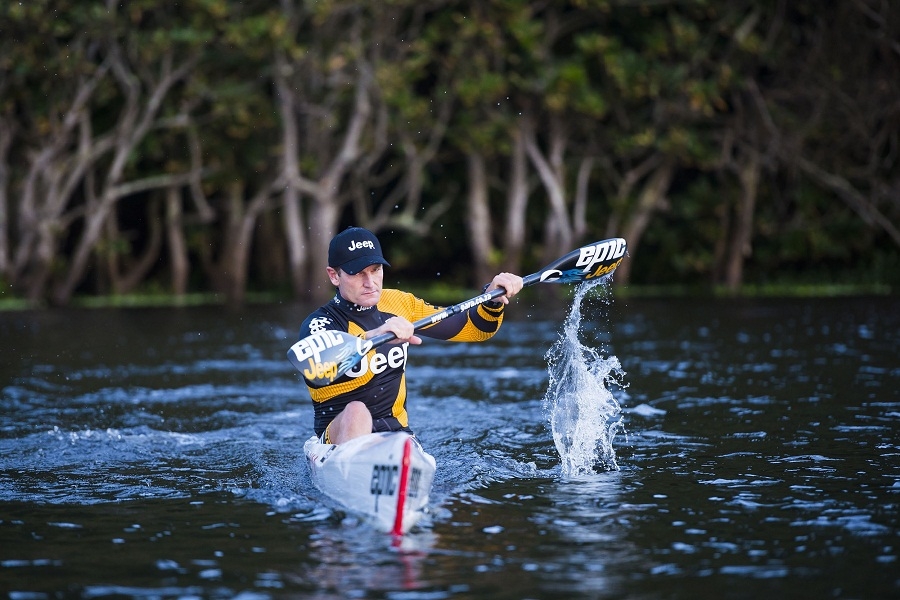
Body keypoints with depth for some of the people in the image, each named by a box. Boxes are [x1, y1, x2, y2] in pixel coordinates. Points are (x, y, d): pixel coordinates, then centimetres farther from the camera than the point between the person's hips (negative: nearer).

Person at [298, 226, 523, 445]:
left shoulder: (399, 305, 6)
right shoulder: (320, 323, -12)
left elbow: (474, 328, 15)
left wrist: (493, 302, -7)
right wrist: (370, 338, -53)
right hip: (342, 437, -4)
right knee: (356, 411, -35)